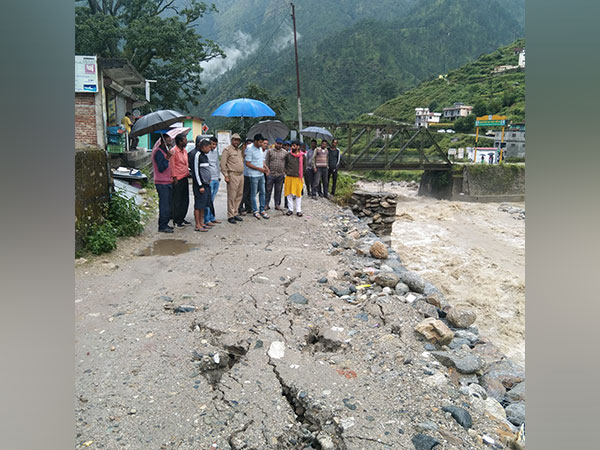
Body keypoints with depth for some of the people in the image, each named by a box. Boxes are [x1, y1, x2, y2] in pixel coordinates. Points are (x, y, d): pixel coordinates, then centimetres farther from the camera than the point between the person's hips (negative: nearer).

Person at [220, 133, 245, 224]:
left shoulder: (240, 150, 19)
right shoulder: (227, 149, -4)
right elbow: (223, 164, -10)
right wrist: (226, 175, -14)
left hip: (241, 175, 8)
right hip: (232, 176, -8)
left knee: (239, 196, 10)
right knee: (232, 196, -5)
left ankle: (235, 213, 19)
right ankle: (230, 216, 0)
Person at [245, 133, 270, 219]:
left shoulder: (260, 149, 10)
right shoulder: (250, 149, -14)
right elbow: (248, 164, -16)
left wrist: (266, 168, 1)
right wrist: (259, 169, -17)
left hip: (261, 175, 7)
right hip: (254, 175, -7)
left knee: (262, 192, 10)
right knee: (253, 194, 3)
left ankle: (262, 210, 19)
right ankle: (255, 211, 13)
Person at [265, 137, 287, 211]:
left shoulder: (285, 152, 7)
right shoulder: (270, 151, 3)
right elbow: (266, 162, 3)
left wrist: (285, 172, 5)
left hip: (280, 174, 2)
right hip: (271, 174, -2)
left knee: (278, 190, 9)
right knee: (268, 190, 2)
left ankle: (277, 204, 18)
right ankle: (266, 204, 10)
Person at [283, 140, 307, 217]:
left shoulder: (303, 156, 1)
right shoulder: (288, 155, 2)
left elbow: (304, 166, 11)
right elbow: (284, 165, 12)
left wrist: (301, 174, 6)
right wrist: (286, 172, 0)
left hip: (298, 178, -1)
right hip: (289, 177, 1)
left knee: (298, 194, 2)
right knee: (289, 194, 4)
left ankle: (298, 210, 9)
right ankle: (290, 209, 14)